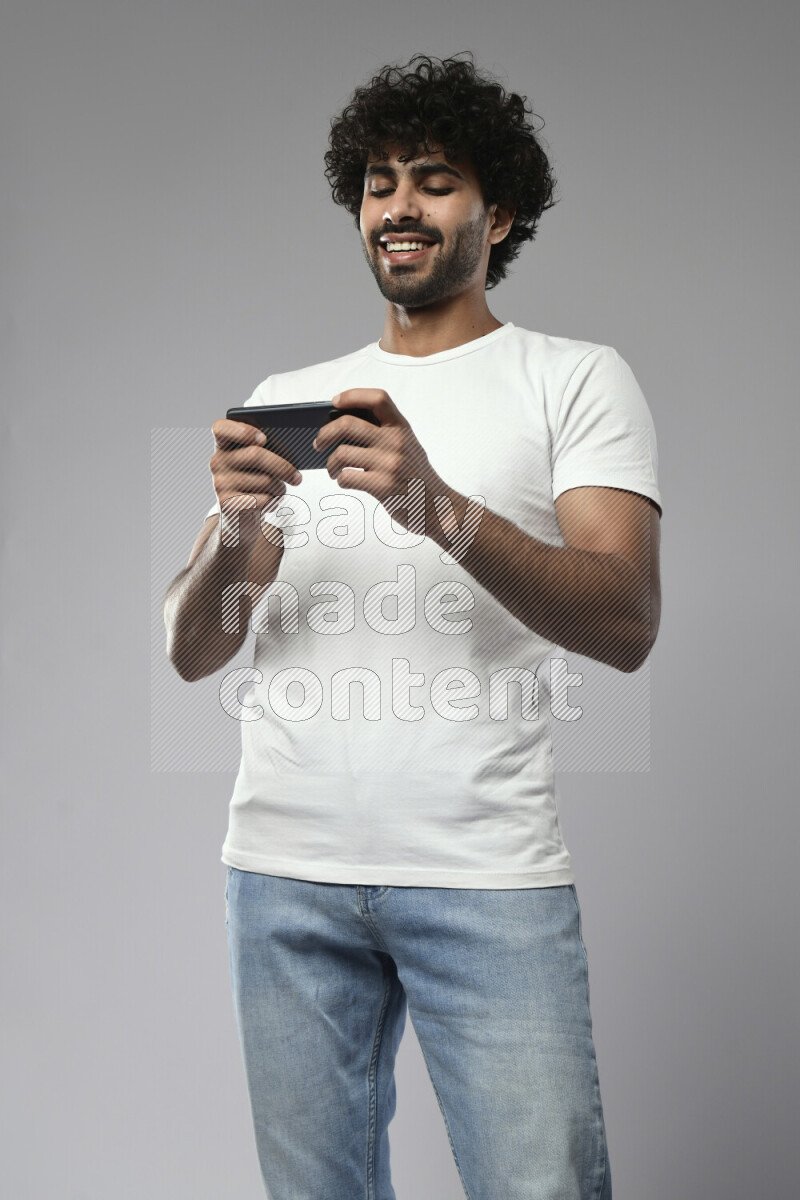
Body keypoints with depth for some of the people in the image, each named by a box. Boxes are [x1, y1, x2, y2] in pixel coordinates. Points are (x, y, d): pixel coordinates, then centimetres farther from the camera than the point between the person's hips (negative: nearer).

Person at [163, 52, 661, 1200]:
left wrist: (438, 504, -24)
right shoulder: (287, 399, 16)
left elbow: (627, 623, -10)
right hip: (285, 863, 3)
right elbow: (192, 652, 10)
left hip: (486, 869, -3)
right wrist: (235, 527, -11)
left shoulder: (577, 379, 6)